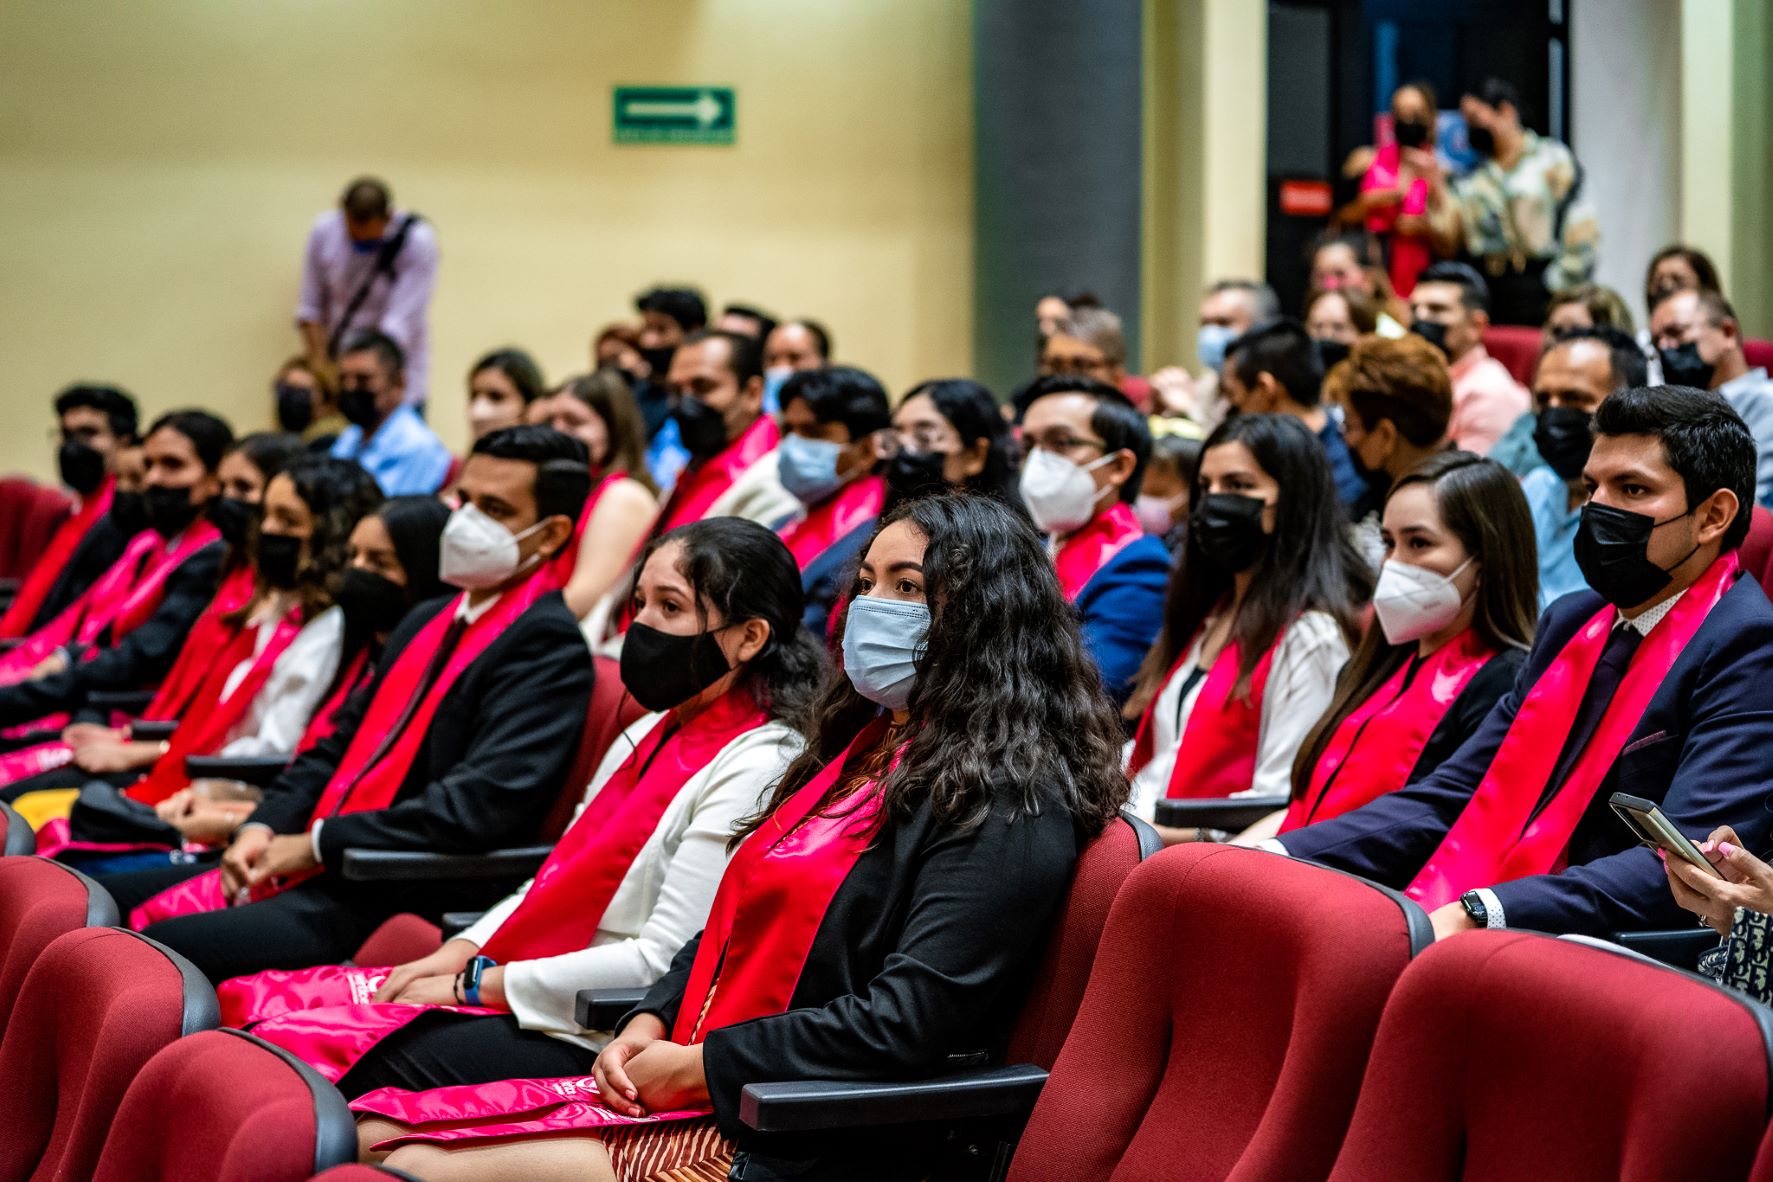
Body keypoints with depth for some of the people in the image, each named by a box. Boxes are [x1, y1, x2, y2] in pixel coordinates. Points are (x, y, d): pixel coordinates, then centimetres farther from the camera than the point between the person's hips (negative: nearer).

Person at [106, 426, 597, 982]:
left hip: (402, 897, -10)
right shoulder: (427, 622, 20)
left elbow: (486, 801, -21)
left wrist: (318, 844, -15)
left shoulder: (549, 645, -10)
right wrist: (263, 828, 2)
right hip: (310, 868, 10)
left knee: (164, 947, -23)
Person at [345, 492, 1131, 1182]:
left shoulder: (1009, 808, -12)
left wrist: (703, 1066, -13)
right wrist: (651, 1022, 5)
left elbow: (905, 1023, -20)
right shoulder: (863, 751, 19)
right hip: (688, 1091, 9)